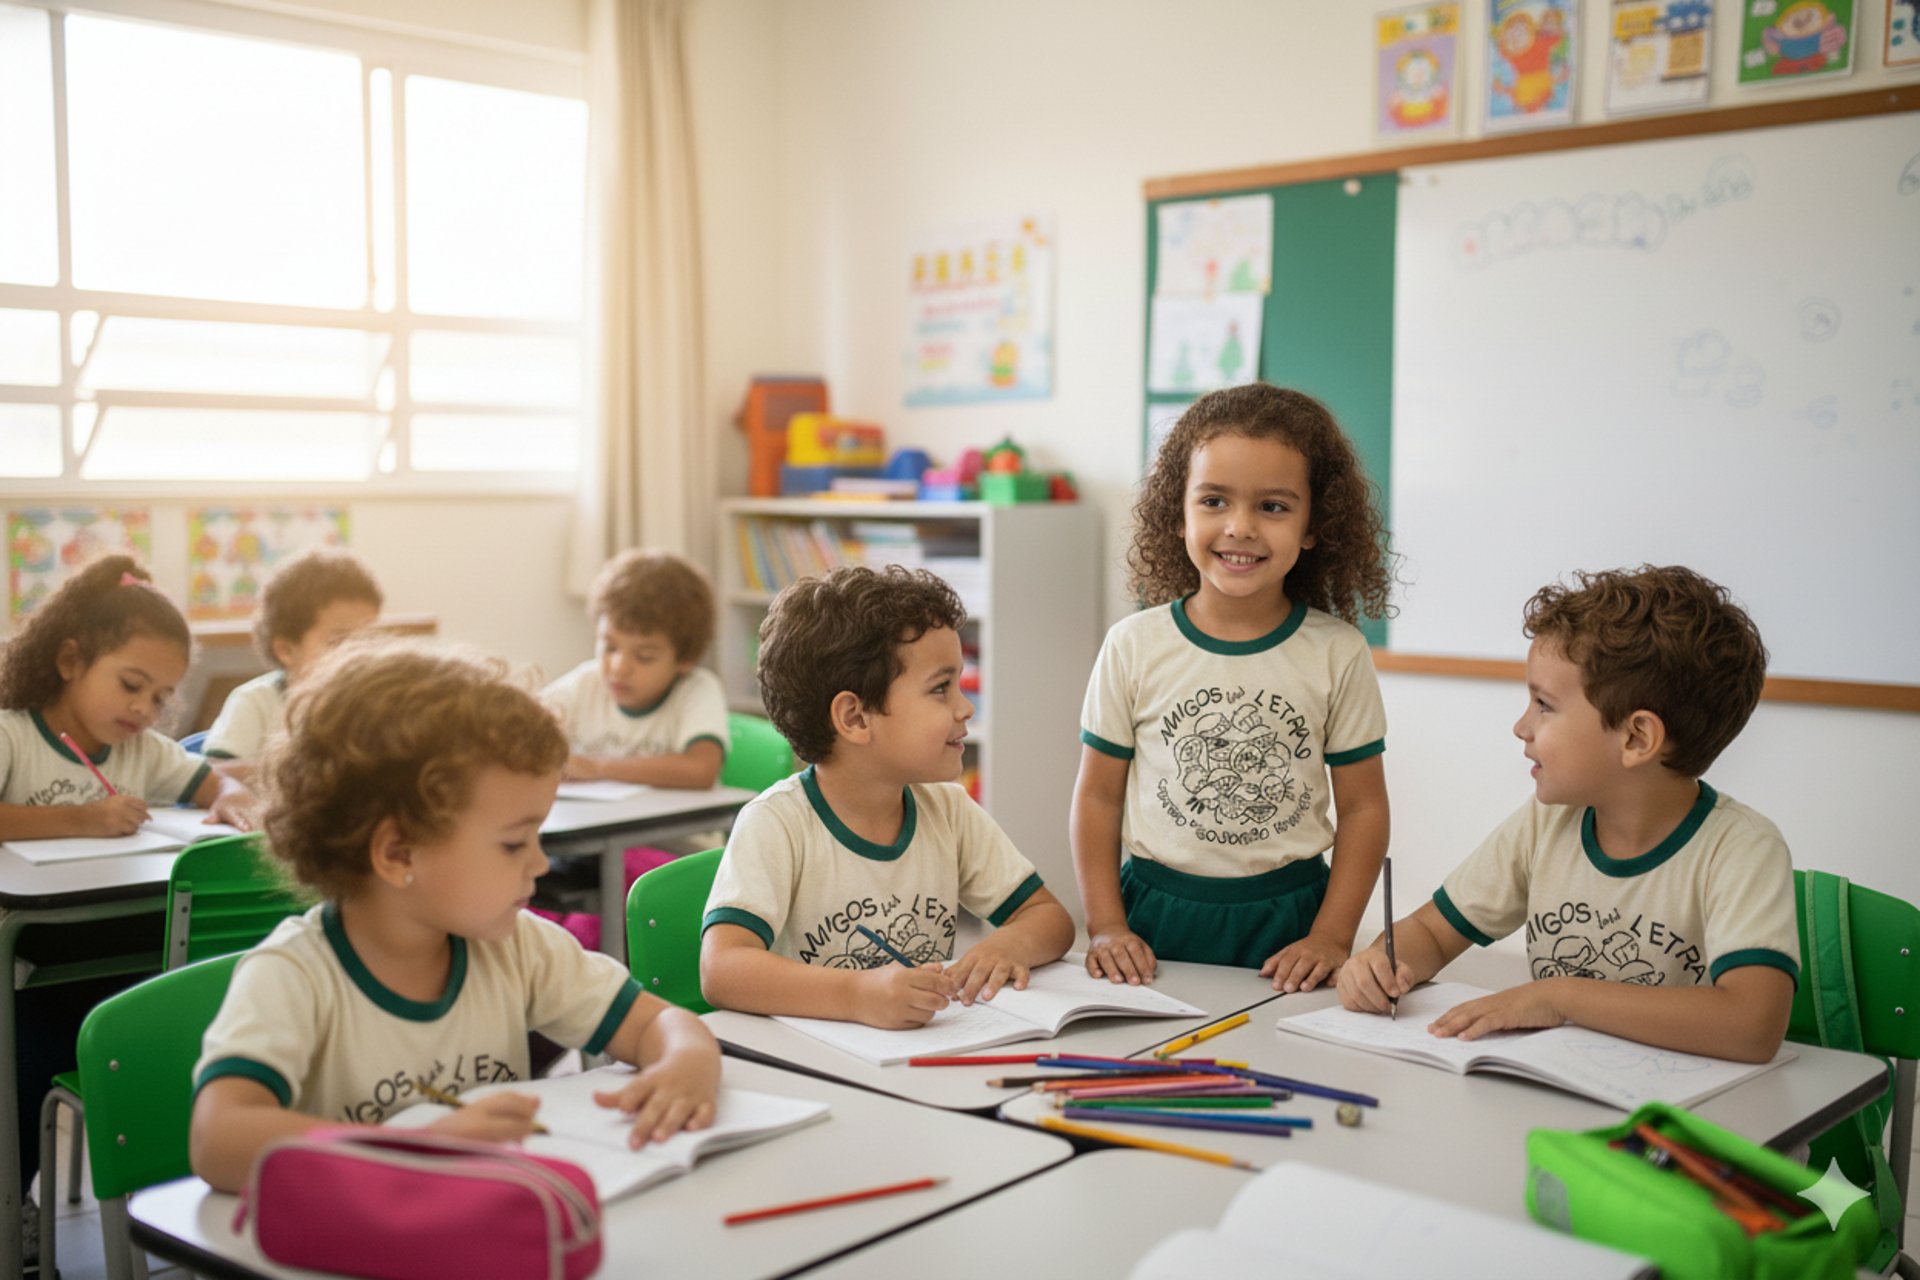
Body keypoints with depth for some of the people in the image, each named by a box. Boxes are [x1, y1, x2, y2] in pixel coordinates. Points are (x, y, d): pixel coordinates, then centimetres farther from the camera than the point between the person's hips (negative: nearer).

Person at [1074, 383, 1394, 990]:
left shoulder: (1338, 654, -4)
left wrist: (1331, 939, -6)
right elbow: (1098, 795, 2)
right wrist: (1106, 928, -4)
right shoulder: (1134, 645, -3)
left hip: (1287, 921, 0)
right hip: (1155, 918, 0)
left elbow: (1363, 807, 1)